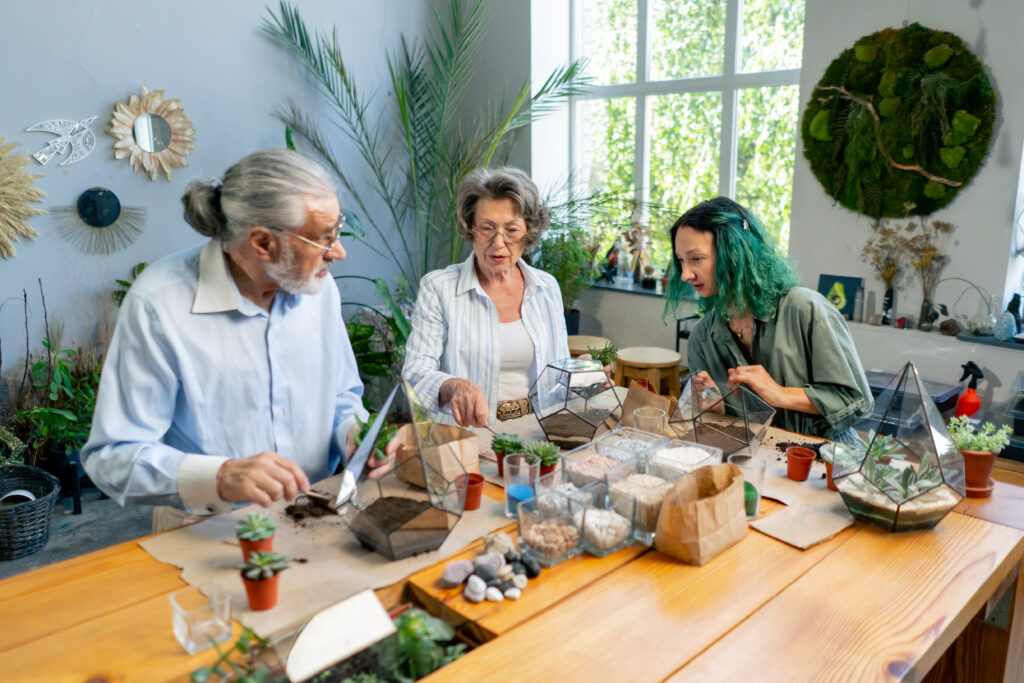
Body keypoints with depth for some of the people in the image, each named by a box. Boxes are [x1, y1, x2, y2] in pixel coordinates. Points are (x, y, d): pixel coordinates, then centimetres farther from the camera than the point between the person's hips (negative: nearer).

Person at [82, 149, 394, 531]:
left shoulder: (318, 288, 2)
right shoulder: (158, 304, -15)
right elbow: (111, 457, -15)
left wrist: (356, 433, -7)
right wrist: (220, 477, -32)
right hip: (205, 531, -3)